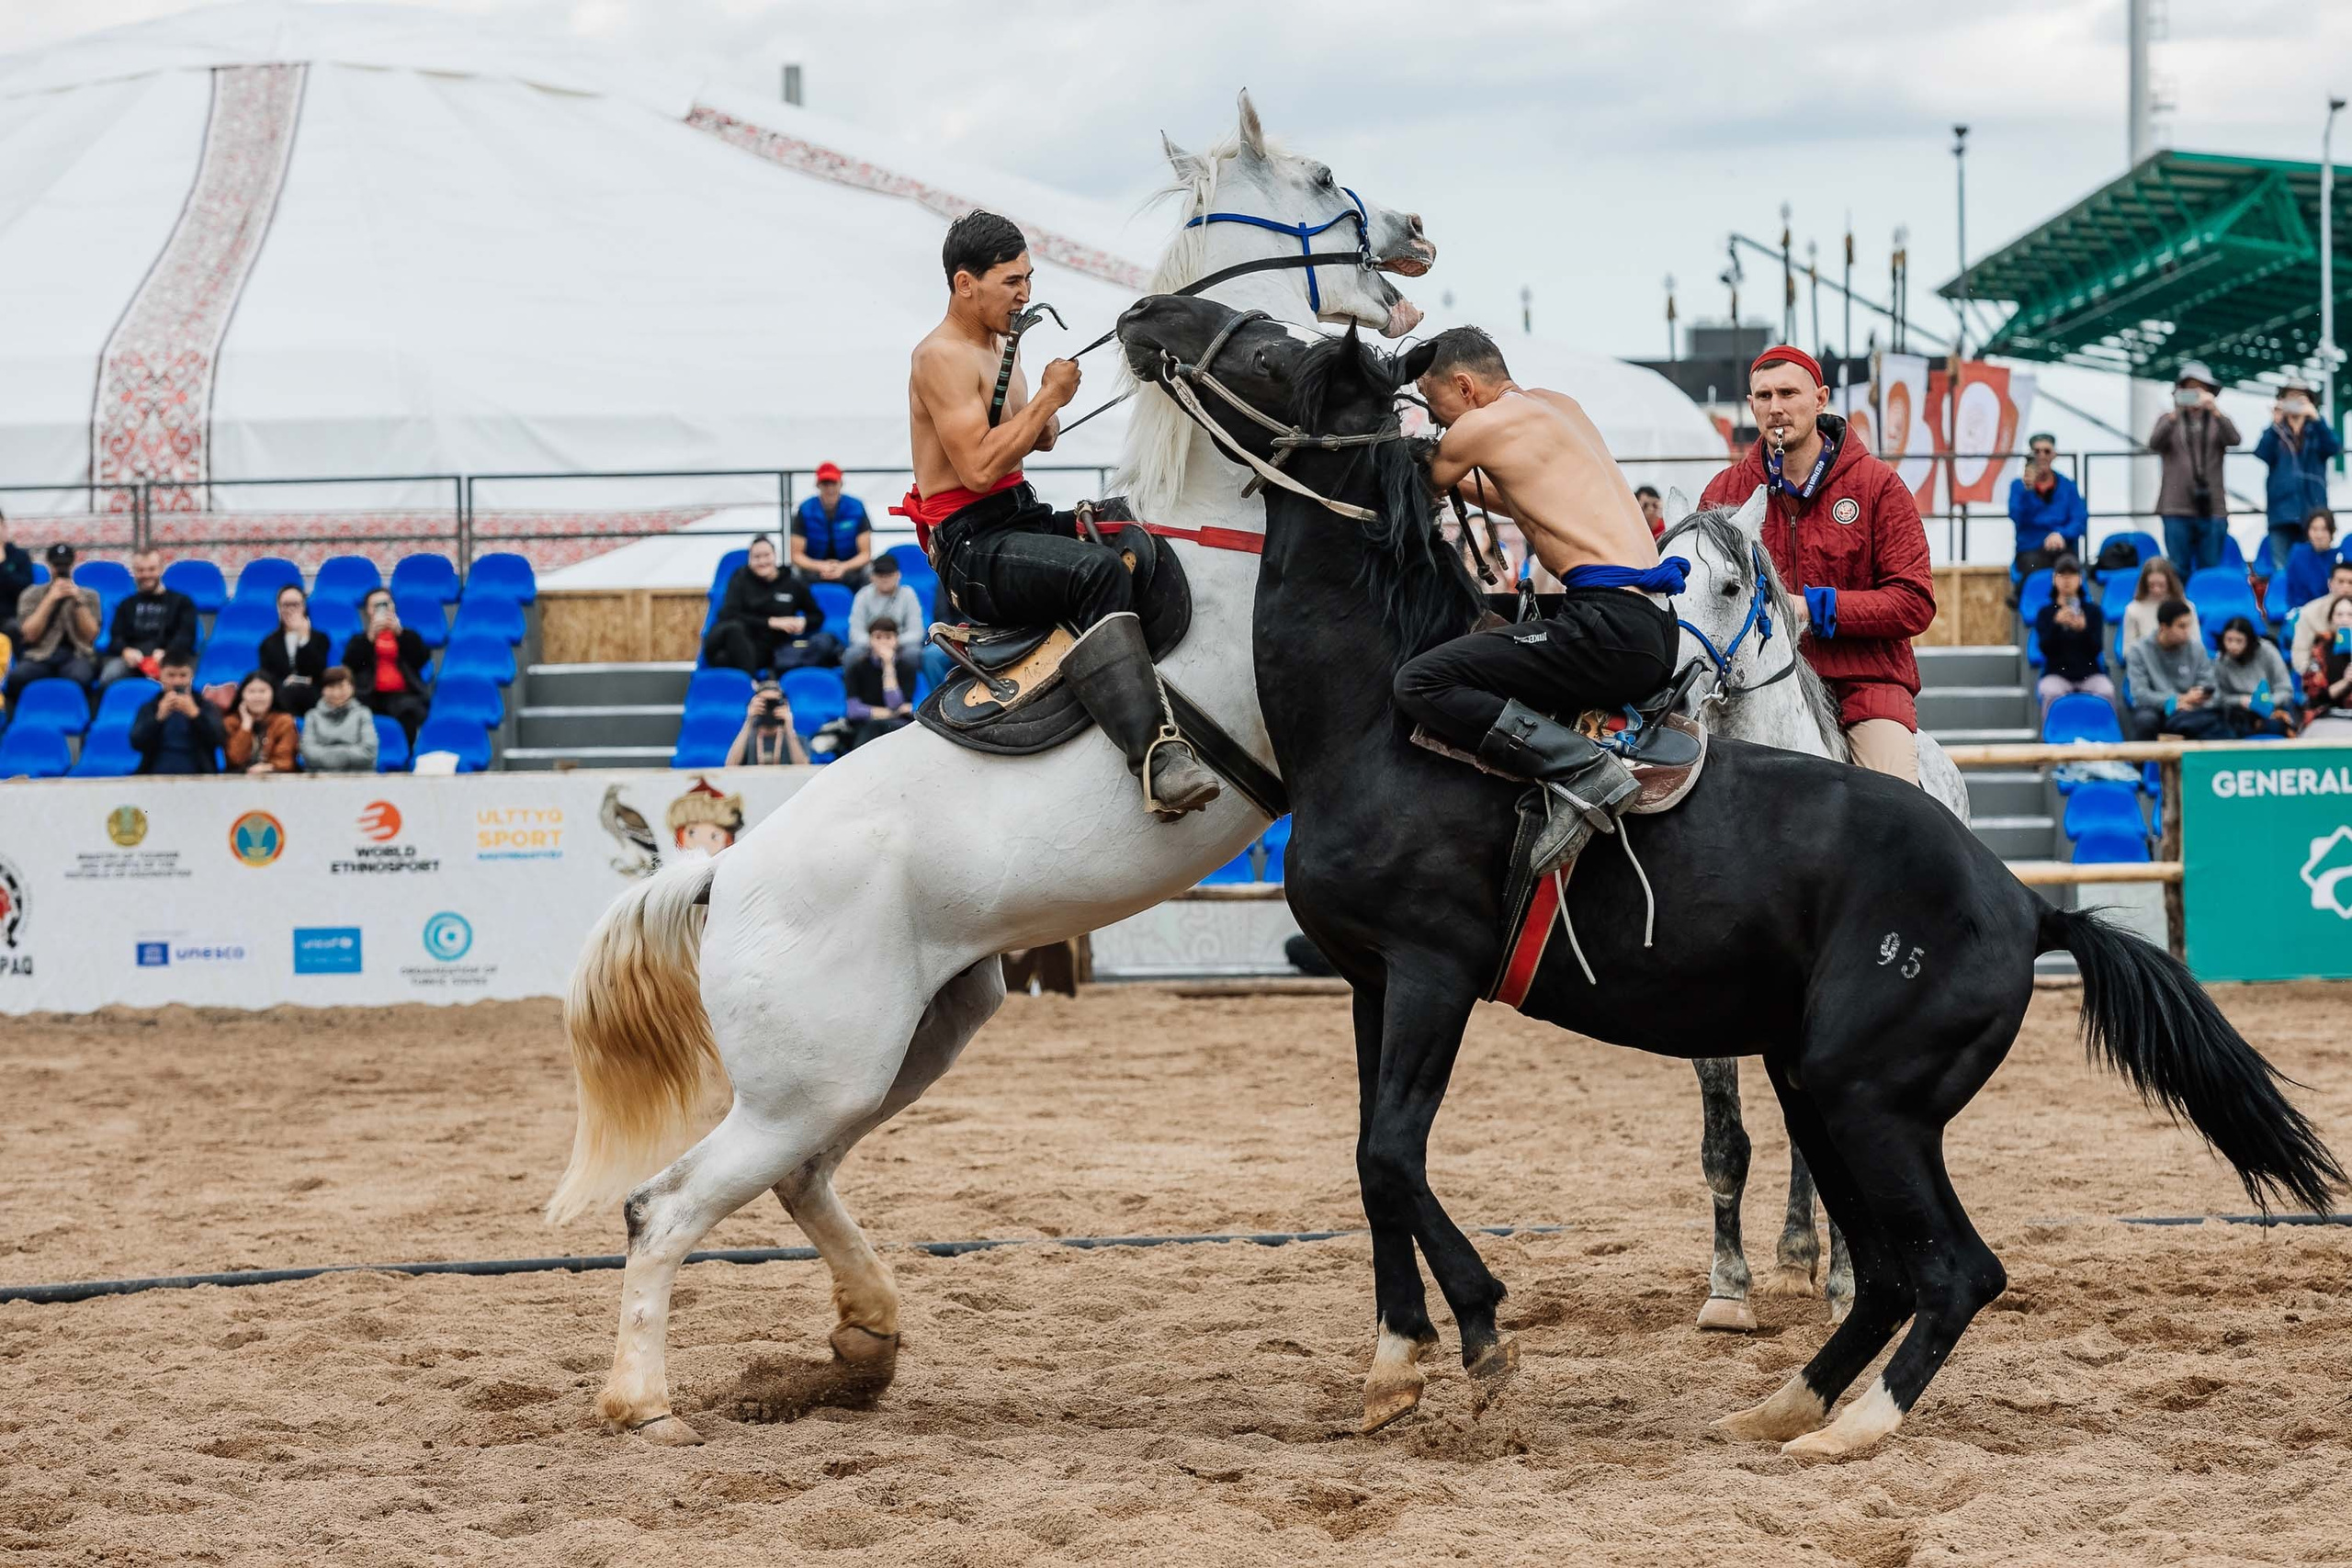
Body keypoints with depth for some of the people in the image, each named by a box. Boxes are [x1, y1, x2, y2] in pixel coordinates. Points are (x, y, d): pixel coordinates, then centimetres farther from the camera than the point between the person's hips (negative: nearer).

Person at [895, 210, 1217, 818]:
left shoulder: (1002, 347, 18)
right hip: (970, 545, -10)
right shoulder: (941, 357, -12)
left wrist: (1047, 421, 6)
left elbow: (1039, 439, 30)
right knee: (1098, 572, -35)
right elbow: (979, 466, -22)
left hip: (1023, 518, 10)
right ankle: (1156, 756, -48)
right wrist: (1049, 396, -15)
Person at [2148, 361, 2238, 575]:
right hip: (2177, 509, -1)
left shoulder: (2217, 421, 12)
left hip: (2211, 508, 1)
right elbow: (2154, 444, -8)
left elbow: (2233, 439, -7)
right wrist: (2175, 413, -21)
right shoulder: (2168, 420, 11)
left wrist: (2215, 411, -22)